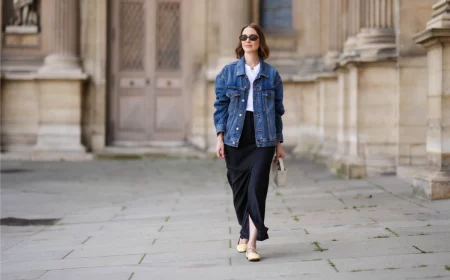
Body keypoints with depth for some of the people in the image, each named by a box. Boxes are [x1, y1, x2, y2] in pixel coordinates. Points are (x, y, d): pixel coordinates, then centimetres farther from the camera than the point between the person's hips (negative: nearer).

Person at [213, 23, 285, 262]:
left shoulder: (272, 74, 6)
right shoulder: (228, 72, 6)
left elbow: (278, 110, 9)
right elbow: (220, 105, 5)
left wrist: (279, 143, 8)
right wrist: (220, 137, -3)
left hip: (263, 140, -1)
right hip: (235, 139, 1)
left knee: (257, 189, -11)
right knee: (239, 189, 8)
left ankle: (251, 243, -13)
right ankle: (245, 234, 29)